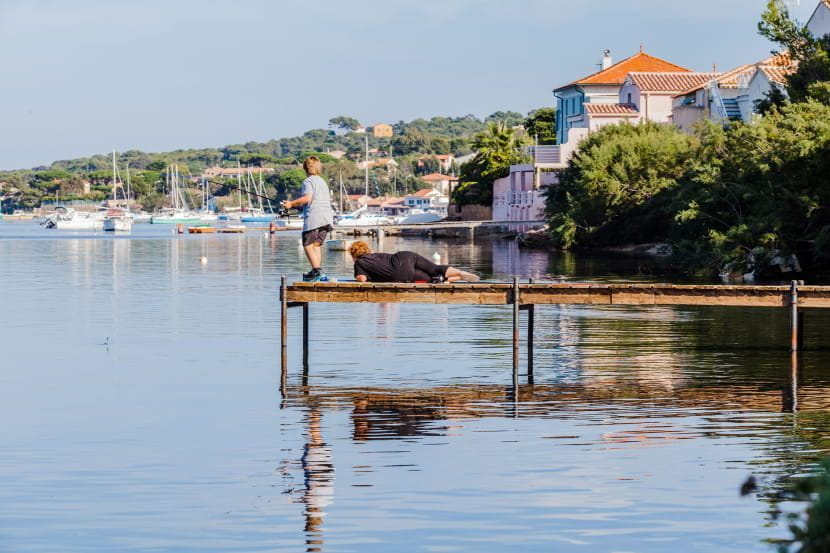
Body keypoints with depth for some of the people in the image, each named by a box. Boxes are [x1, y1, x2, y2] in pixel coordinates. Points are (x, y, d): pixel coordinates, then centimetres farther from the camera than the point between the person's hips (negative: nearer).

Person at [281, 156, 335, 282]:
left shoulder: (308, 181, -2)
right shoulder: (323, 182, 24)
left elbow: (307, 198, -16)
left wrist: (291, 204, -7)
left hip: (314, 217, -8)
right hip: (327, 218, 8)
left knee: (308, 245, -6)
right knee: (316, 244, 12)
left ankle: (316, 270, -19)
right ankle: (319, 273, 3)